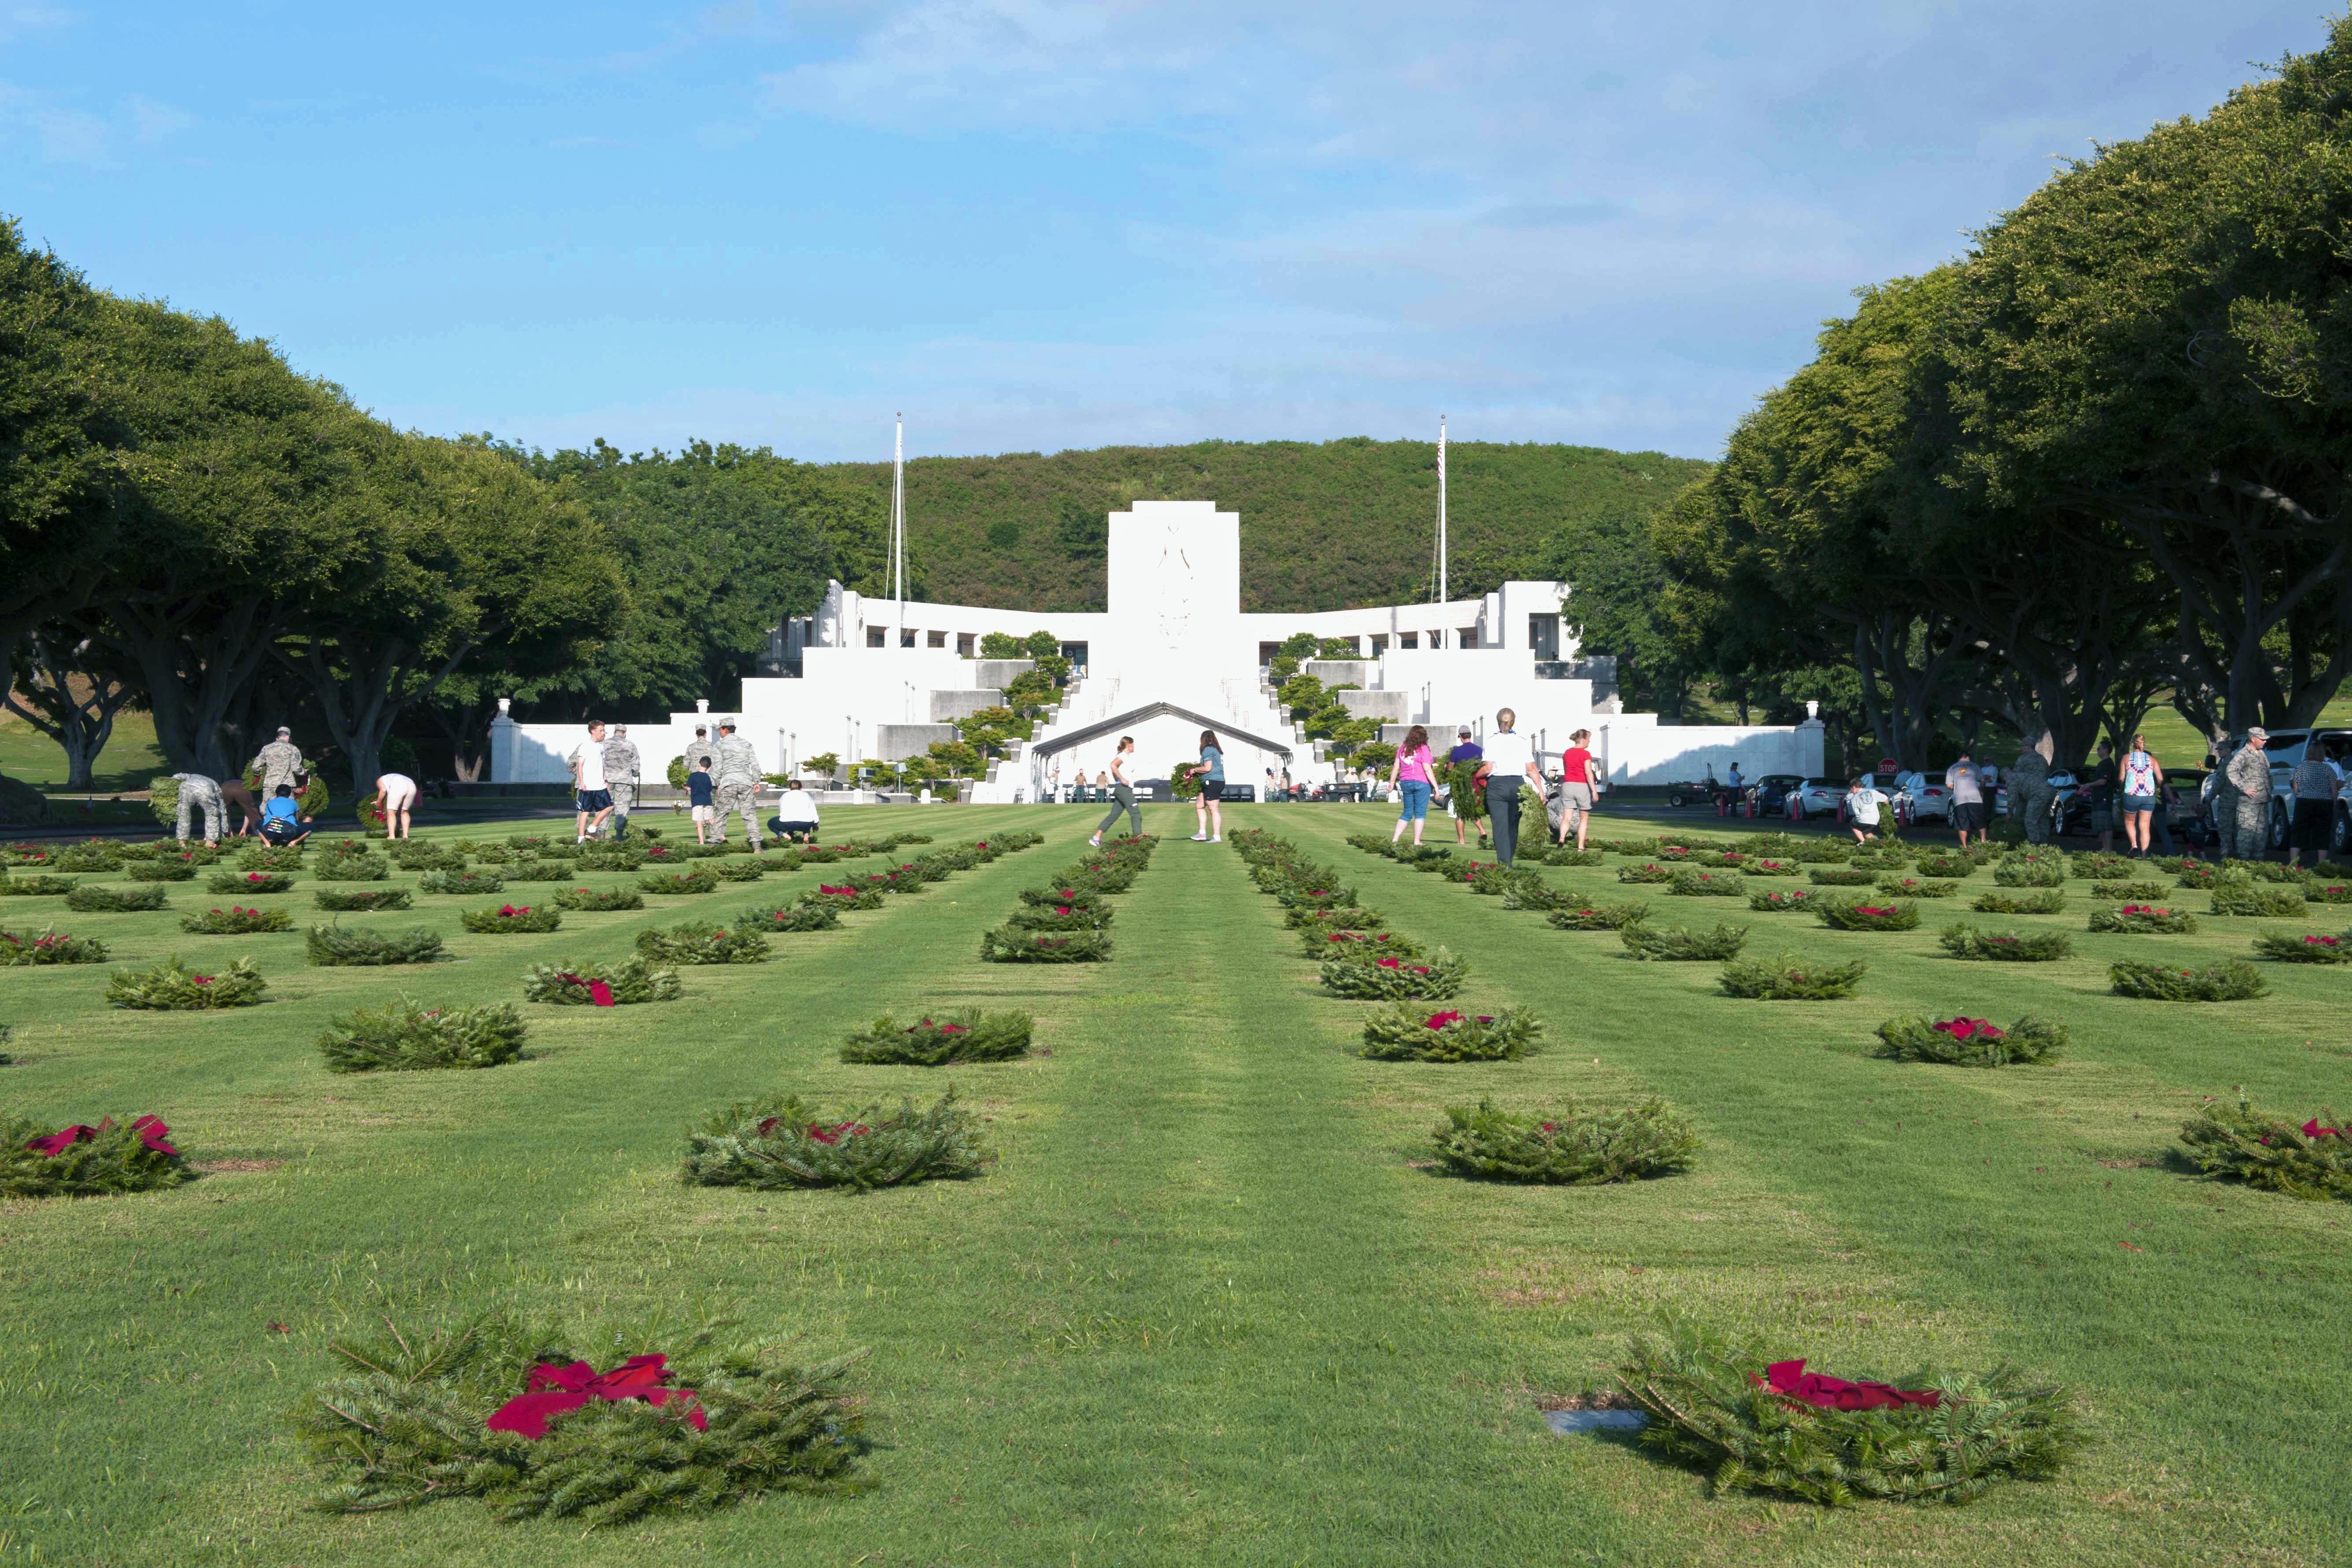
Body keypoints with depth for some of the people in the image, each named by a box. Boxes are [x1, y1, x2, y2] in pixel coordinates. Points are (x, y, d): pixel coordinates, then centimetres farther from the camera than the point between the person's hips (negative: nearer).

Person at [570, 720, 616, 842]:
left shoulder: (601, 746, 14)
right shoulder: (585, 746, -8)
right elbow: (580, 765, -11)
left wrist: (606, 782, 19)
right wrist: (582, 782, -18)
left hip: (600, 786, 8)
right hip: (587, 786, -8)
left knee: (608, 807, 5)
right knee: (586, 811, -4)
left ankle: (591, 829, 11)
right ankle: (581, 838, -1)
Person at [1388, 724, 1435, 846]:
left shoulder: (1402, 749, 10)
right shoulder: (1423, 749, -7)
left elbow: (1396, 768, 11)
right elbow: (1427, 769, -12)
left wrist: (1392, 783, 19)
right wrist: (1435, 785, -9)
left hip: (1405, 783, 6)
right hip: (1421, 783, -6)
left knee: (1407, 812, 14)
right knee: (1420, 813, 0)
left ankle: (1395, 839, 6)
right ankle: (1417, 842, -4)